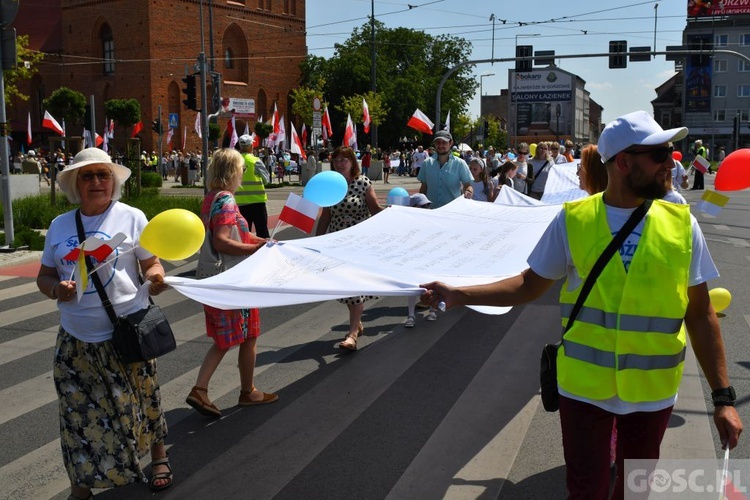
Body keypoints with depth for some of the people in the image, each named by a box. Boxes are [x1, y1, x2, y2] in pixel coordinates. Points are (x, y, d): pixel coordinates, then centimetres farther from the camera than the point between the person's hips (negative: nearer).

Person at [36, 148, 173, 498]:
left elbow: (152, 265, -3)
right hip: (76, 341, 3)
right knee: (79, 412, 9)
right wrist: (55, 289, -11)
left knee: (139, 401, 11)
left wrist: (155, 279, -26)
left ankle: (159, 456, 37)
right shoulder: (59, 225, 6)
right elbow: (45, 275, 12)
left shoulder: (131, 218, -4)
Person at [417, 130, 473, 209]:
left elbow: (467, 184, -4)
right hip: (430, 210, 2)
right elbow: (424, 187, 13)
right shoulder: (427, 163, 7)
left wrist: (468, 191, -27)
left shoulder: (460, 164, -1)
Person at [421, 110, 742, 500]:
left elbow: (700, 314, -1)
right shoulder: (573, 220, -9)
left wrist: (722, 396, -3)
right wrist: (460, 295, -11)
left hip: (653, 391, 2)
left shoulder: (681, 223, -5)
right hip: (585, 386, -2)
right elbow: (531, 284, 0)